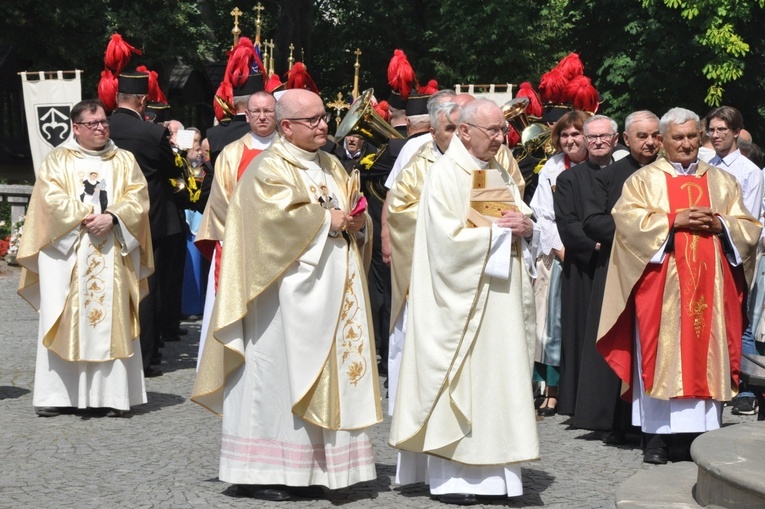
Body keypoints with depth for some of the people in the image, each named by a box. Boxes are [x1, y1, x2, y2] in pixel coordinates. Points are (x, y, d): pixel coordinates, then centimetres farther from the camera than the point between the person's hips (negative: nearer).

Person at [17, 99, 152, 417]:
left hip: (113, 257, 2)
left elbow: (137, 197, 2)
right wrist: (83, 217, -16)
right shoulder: (58, 161, 9)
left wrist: (111, 218, -14)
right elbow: (52, 198, -5)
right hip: (67, 254, -1)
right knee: (63, 323, -4)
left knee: (112, 320, -3)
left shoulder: (124, 161, 15)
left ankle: (112, 394, -2)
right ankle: (56, 394, -1)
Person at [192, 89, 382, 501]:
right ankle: (260, 473, -1)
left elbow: (349, 211, 21)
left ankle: (310, 468, 11)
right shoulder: (270, 168, -6)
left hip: (333, 293, 8)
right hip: (289, 293, -8)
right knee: (277, 373, -6)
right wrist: (325, 220, -11)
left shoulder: (332, 167, 18)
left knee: (328, 372, 6)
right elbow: (277, 216, -21)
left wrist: (355, 223, -2)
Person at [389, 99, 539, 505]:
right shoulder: (445, 174, -7)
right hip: (460, 300, -7)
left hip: (500, 297, 7)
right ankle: (451, 476, -2)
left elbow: (524, 223, 15)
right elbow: (448, 237, -17)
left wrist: (526, 228, -7)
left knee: (497, 377, 4)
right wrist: (501, 231, -12)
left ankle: (491, 469, 7)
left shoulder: (501, 175, 15)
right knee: (457, 378, -5)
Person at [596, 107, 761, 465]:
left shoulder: (722, 181, 17)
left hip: (710, 285, 3)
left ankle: (700, 434, 3)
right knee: (661, 353, -5)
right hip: (662, 285, -2)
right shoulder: (644, 180, 8)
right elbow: (626, 218, -8)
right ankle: (657, 436, -2)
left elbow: (749, 229, 12)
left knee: (706, 353, -1)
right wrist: (674, 220, -14)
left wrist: (720, 225, -8)